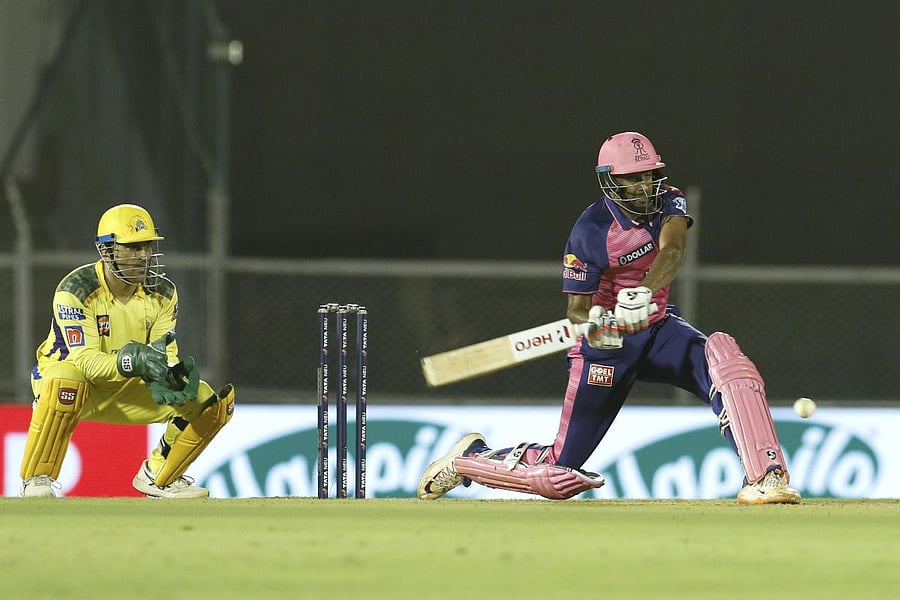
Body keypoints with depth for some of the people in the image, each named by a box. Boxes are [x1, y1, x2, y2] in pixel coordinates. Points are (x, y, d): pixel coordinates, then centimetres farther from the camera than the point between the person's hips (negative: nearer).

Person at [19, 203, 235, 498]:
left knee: (209, 402, -10)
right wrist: (134, 361, -49)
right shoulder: (76, 290, -24)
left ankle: (157, 475, 13)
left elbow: (165, 354, -9)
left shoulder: (162, 293, -6)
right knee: (66, 378, -43)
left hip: (126, 391, 5)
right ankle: (36, 480, -25)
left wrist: (171, 376, -35)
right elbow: (84, 359, -32)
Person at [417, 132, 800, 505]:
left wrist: (643, 293, -48)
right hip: (609, 340, -4)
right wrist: (591, 326, -40)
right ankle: (469, 459, 25)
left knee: (722, 354, -30)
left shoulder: (669, 203, -7)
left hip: (657, 326, 4)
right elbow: (576, 309, -15)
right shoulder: (590, 232, -18)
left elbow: (671, 250, -28)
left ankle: (764, 476, -35)